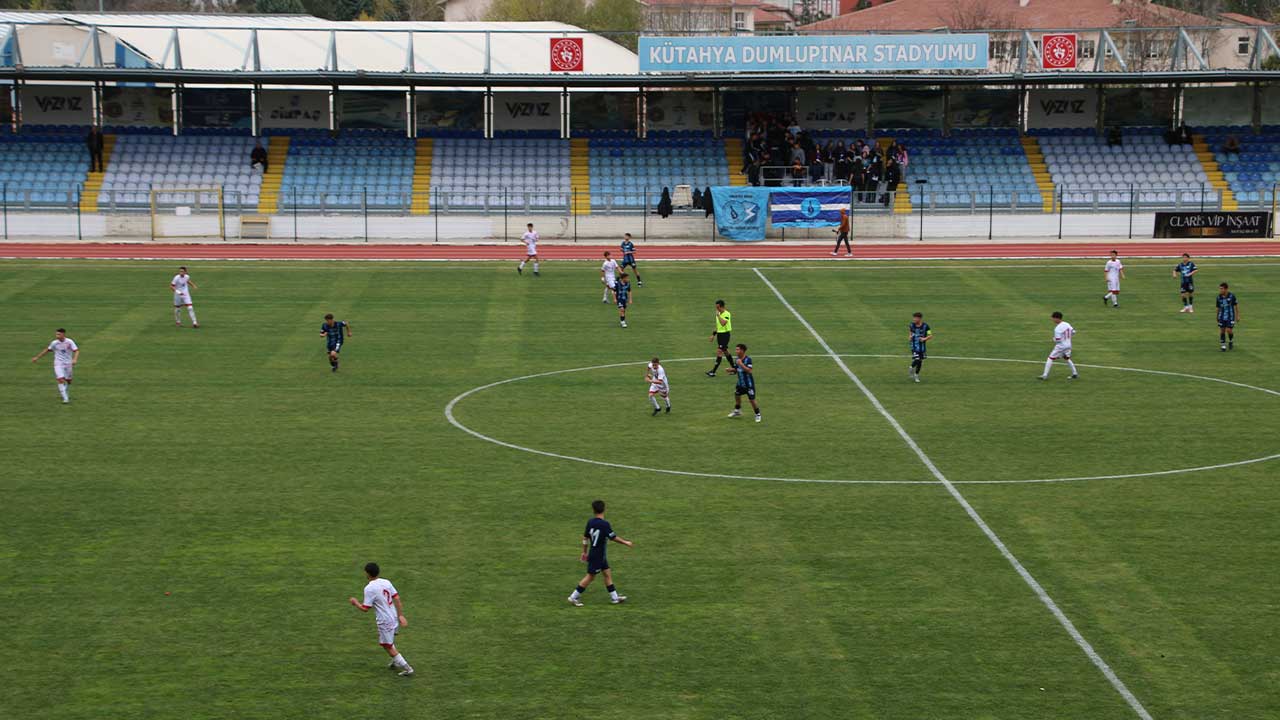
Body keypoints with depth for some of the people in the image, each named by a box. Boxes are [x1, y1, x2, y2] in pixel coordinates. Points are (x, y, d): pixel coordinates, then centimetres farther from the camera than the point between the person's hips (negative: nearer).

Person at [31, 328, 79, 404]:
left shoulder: (69, 342, -11)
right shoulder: (54, 343, -6)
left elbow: (76, 351, -14)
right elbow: (47, 350, 10)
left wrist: (75, 359, -34)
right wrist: (37, 357, 15)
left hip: (68, 364, 1)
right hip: (58, 364, -1)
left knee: (68, 381, 14)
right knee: (61, 380, -16)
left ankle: (66, 394, 42)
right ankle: (65, 398, -16)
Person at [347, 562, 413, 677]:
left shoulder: (369, 588, -19)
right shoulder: (386, 582, 1)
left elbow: (365, 609, -16)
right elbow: (397, 599, 1)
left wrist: (355, 602, 2)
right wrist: (401, 616, 5)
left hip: (384, 621, -8)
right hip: (394, 618, 8)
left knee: (388, 647, 5)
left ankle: (407, 669, 6)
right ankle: (395, 662, 42)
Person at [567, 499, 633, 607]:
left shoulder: (590, 522, -1)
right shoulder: (605, 524, -22)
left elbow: (585, 537, 7)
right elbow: (613, 537, -16)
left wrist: (585, 552, 19)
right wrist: (626, 542, -1)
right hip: (598, 556, -8)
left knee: (608, 573, 14)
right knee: (590, 576, 0)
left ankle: (614, 598, 19)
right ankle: (574, 597, 5)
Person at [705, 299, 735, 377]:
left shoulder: (726, 314, -16)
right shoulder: (719, 314, 11)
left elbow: (723, 323, -32)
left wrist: (718, 315, -24)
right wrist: (713, 334, 20)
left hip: (725, 334, -9)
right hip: (719, 334, 9)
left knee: (719, 352, -10)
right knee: (725, 352, 15)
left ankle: (713, 371, -10)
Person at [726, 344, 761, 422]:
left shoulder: (748, 359, -23)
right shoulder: (738, 359, 0)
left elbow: (750, 371, -32)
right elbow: (735, 369, 14)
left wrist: (741, 364, -34)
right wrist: (729, 369, -5)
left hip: (749, 384, -8)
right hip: (740, 383, 8)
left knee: (752, 400, -2)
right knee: (737, 395, 20)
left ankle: (757, 414, 17)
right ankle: (737, 411, 41)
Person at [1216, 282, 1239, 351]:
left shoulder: (1232, 296, -12)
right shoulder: (1219, 297, -4)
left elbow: (1236, 305, -1)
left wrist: (1237, 316, 2)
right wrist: (1217, 317, 14)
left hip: (1230, 316, -3)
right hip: (1222, 316, 3)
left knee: (1229, 330, -9)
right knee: (1222, 330, 1)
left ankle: (1231, 342, 20)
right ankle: (1223, 346, 12)